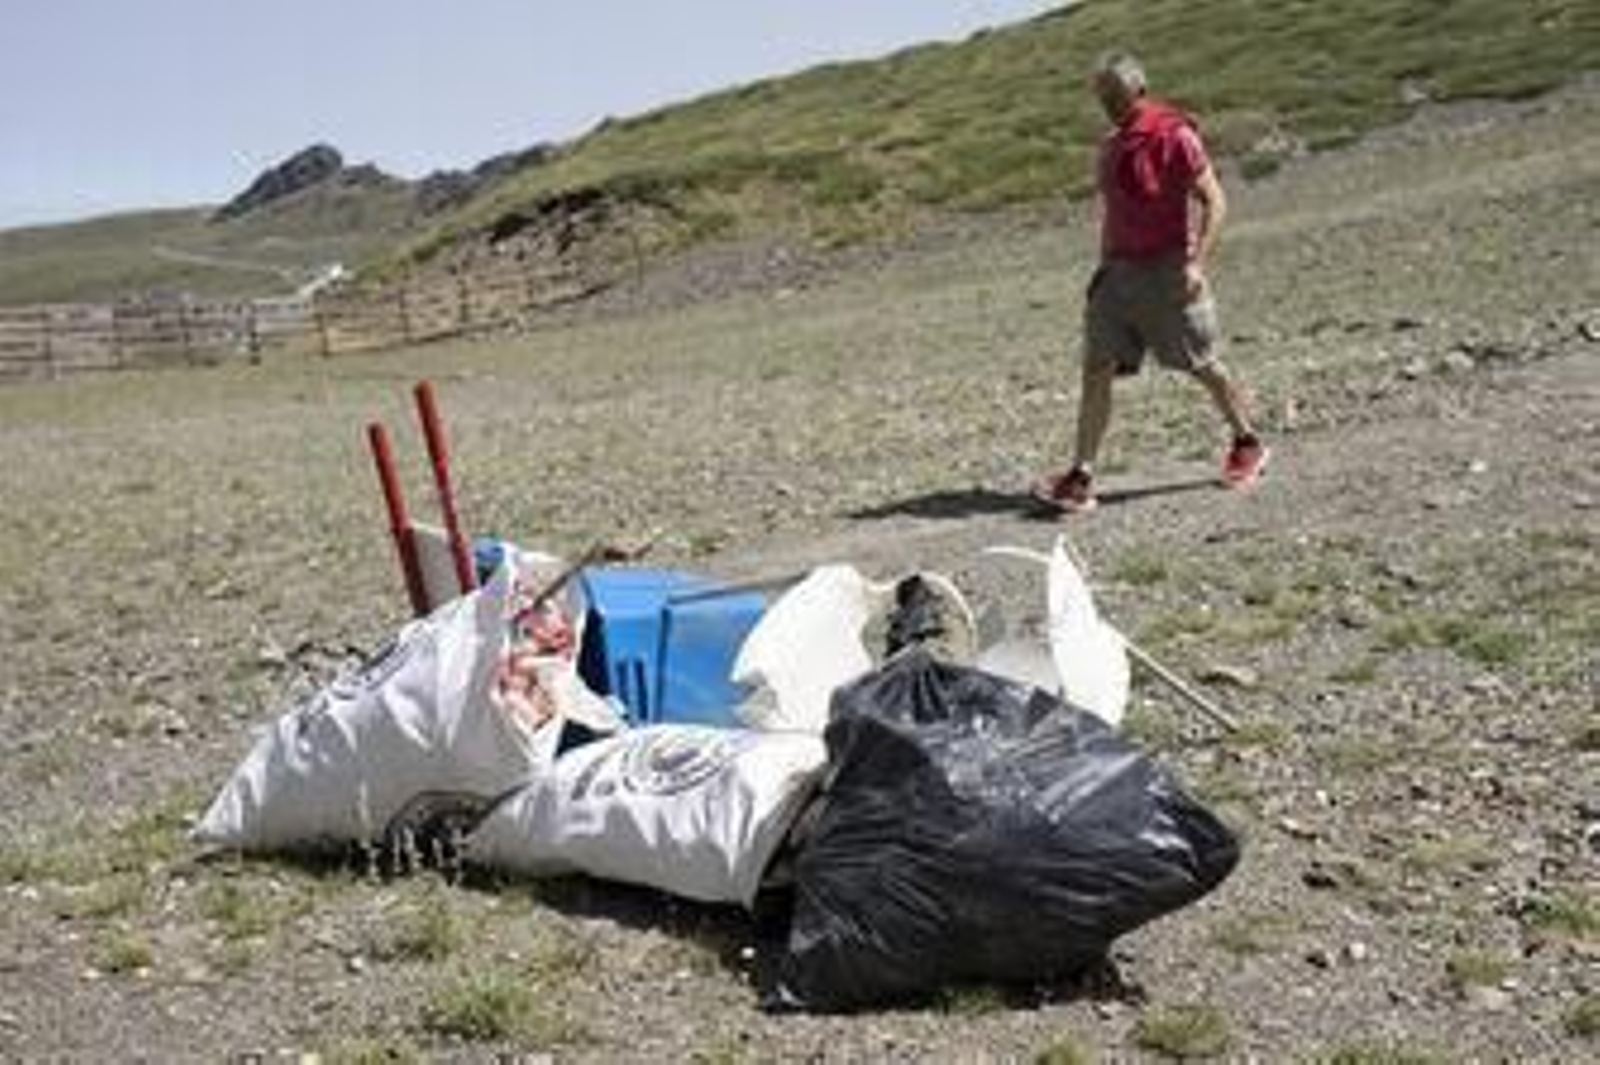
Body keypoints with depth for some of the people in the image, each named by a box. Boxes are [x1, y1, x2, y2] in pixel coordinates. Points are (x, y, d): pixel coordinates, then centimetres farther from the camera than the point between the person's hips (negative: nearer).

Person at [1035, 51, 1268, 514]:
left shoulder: (1175, 135, -10)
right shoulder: (1110, 146, 11)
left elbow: (1214, 202, -11)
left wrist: (1198, 262, -20)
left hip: (1168, 269, -6)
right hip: (1121, 269, 6)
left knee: (1203, 365, 7)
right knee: (1096, 369, -4)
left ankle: (1248, 445, 30)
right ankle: (1081, 476, -4)